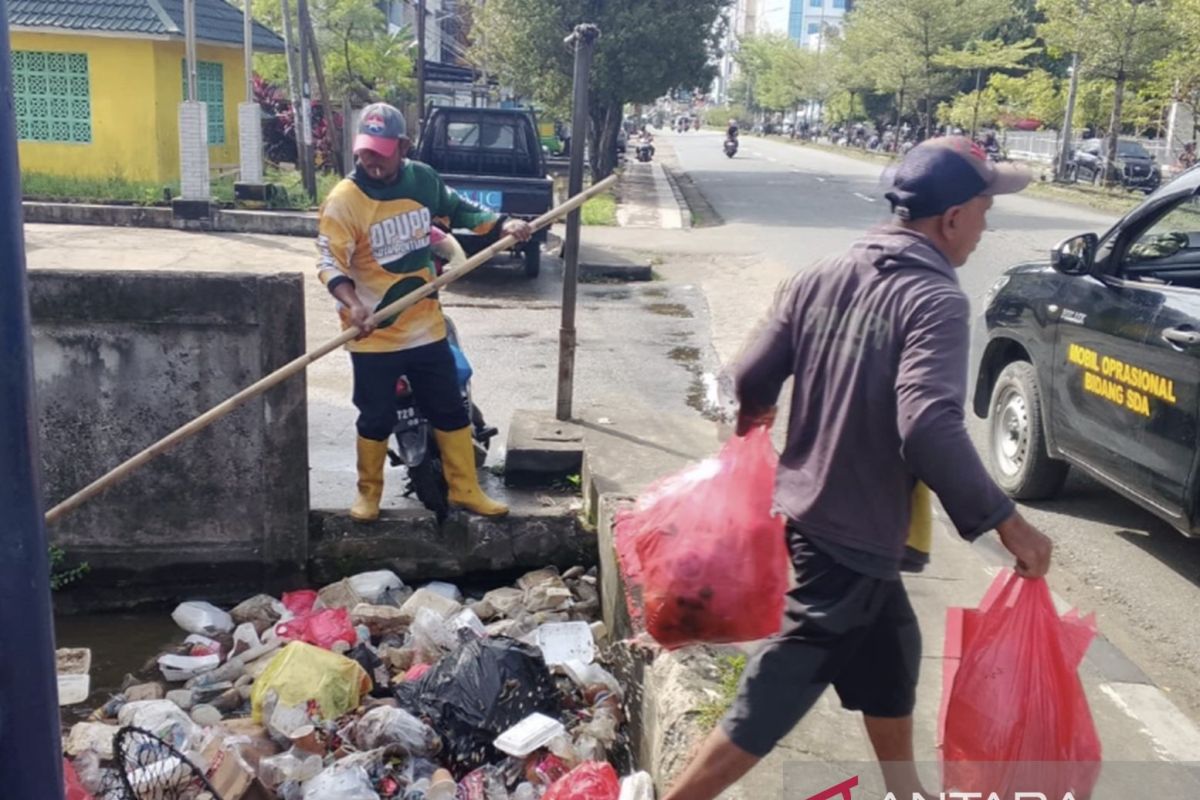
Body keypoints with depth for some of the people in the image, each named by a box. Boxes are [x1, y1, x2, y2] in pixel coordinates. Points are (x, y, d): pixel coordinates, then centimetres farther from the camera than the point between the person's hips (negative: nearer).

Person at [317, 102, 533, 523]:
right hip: (374, 334, -4)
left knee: (451, 410, 11)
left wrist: (503, 225, 0)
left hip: (426, 326, 4)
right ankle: (368, 492, 30)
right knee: (376, 418, 8)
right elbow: (330, 262, -19)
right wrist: (353, 305, -37)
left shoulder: (423, 180, -1)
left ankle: (465, 489, 26)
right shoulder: (343, 199, -16)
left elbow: (458, 209, 16)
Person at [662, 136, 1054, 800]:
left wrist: (756, 427, 24)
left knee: (888, 658, 28)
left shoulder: (818, 279, 1)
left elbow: (749, 384, 1)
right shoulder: (934, 300, -19)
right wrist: (1004, 521, -20)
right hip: (853, 535, -9)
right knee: (768, 703, 2)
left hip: (801, 511, 9)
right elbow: (929, 428, -31)